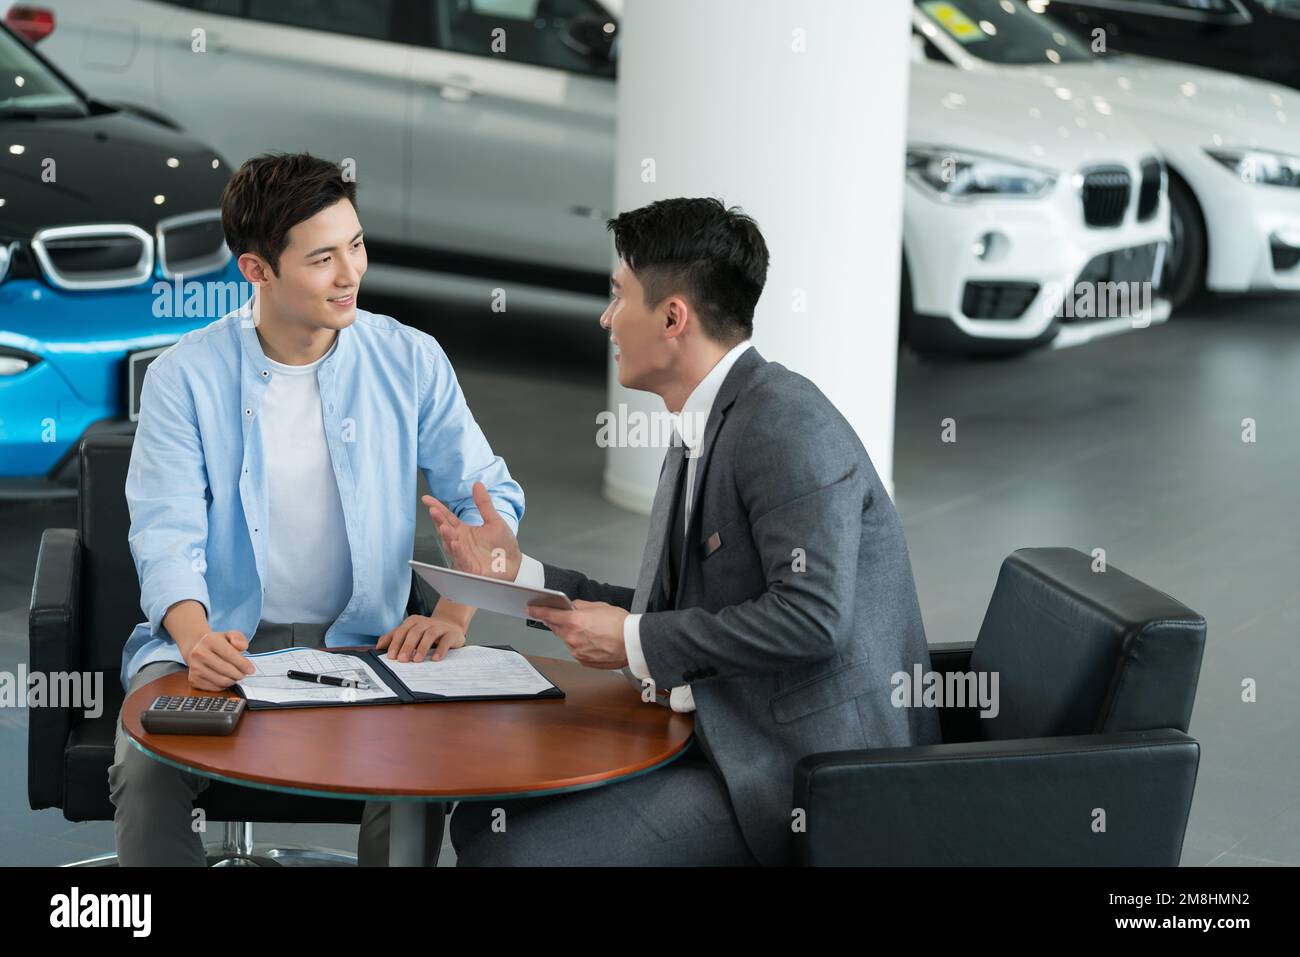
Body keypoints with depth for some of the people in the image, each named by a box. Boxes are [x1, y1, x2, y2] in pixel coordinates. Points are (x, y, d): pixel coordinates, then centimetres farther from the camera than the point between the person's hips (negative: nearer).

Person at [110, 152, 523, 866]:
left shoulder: (409, 361, 1)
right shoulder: (186, 376, -3)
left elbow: (489, 497, 5)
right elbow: (167, 533, -9)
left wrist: (454, 615, -13)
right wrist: (196, 635, -30)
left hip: (360, 643, 1)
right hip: (220, 643, 0)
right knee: (146, 768, -28)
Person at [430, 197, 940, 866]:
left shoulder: (785, 422, -17)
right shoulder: (701, 432, 13)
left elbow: (810, 616, -26)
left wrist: (634, 641, -17)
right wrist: (518, 574, 12)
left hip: (801, 769, -9)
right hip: (726, 739, 9)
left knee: (510, 850, -16)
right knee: (484, 816, 4)